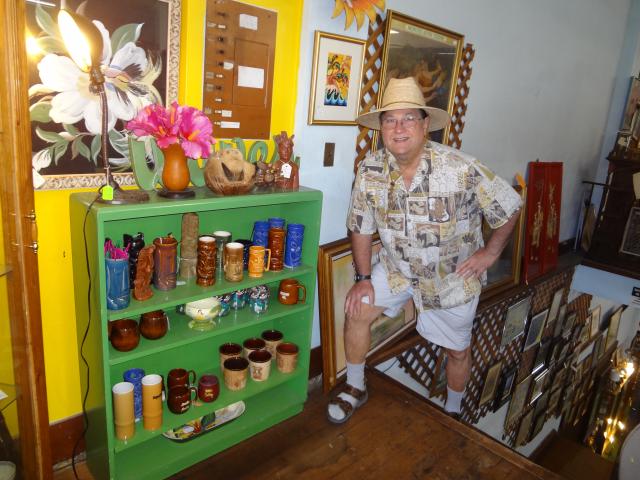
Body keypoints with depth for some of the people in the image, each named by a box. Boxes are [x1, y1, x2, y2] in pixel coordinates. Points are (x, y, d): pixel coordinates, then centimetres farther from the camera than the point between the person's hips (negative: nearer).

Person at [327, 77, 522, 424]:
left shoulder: (461, 169, -28)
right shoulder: (370, 170, -17)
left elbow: (509, 206, -13)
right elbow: (361, 226, -6)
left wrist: (491, 252, -12)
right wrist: (363, 277, -8)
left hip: (453, 274, -2)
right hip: (397, 265, 3)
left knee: (457, 350, 13)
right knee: (357, 311, -10)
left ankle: (452, 411, 44)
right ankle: (355, 388, 17)